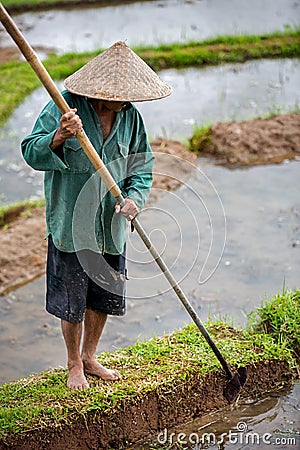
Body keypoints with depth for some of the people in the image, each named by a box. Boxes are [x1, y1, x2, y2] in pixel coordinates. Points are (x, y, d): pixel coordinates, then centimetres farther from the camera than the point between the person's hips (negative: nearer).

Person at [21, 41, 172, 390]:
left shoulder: (129, 115, 2)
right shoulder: (64, 106, -13)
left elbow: (141, 165, 9)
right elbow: (31, 152, -17)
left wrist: (134, 196, -10)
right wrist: (58, 138, -37)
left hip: (111, 227, 5)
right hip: (71, 224, -4)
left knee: (105, 296, 17)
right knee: (71, 299, 7)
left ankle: (90, 358, 39)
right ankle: (74, 365, 29)